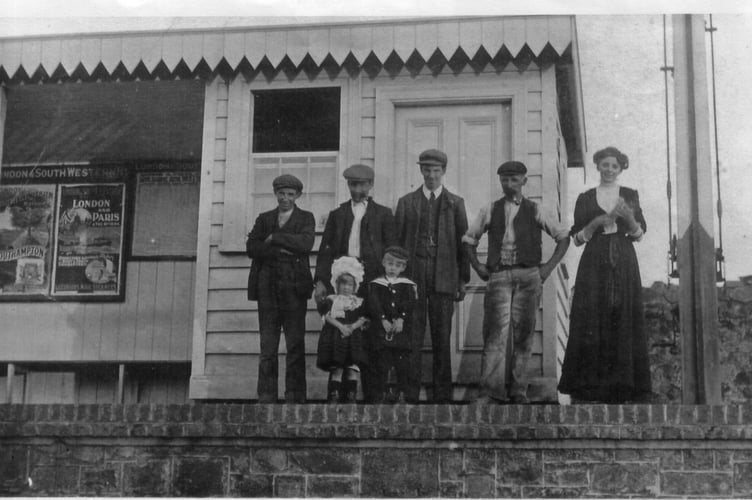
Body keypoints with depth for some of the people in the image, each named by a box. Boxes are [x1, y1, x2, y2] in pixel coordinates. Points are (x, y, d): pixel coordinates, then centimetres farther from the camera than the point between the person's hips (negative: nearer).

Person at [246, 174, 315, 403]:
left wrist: (274, 238, -7)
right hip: (267, 288, 2)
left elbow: (305, 244, -9)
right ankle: (266, 398, 3)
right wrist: (280, 250, -9)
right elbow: (251, 248, 3)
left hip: (294, 287, -2)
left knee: (295, 345, -4)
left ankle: (295, 398, 0)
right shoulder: (264, 219, 17)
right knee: (267, 347, 1)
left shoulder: (306, 218, 10)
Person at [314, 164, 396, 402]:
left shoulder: (383, 214, 12)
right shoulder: (337, 214, 16)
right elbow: (325, 250, 11)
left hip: (372, 281, -1)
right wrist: (320, 281, -1)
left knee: (370, 339, -4)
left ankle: (372, 395, 1)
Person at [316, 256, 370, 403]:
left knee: (353, 368, -4)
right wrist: (340, 326, -17)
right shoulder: (331, 300, 9)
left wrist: (353, 326, -15)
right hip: (335, 336, -2)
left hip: (353, 337, 2)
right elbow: (327, 316, -4)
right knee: (337, 369, -6)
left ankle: (351, 397, 2)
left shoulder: (359, 302, 15)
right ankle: (334, 397, -1)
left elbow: (363, 318, 4)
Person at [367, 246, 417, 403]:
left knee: (402, 363, -1)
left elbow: (409, 304, -3)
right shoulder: (376, 284, 7)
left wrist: (401, 319, -18)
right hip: (382, 329, 0)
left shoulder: (408, 285, 8)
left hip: (402, 328, 0)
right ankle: (384, 393, 5)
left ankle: (402, 393, 5)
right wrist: (384, 320, -16)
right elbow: (374, 304, -4)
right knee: (382, 363, 0)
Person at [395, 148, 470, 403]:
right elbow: (397, 240, 10)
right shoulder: (406, 202, 12)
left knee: (442, 339, 2)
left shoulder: (455, 203, 11)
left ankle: (442, 394, 8)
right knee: (412, 337, -2)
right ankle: (410, 392, 2)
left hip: (444, 277, 0)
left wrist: (463, 279, 3)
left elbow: (463, 243, 8)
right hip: (412, 275, 0)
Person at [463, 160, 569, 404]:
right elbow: (469, 240, 20)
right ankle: (491, 391, -14)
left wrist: (549, 266, 6)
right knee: (495, 333, -10)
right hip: (498, 276, 0)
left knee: (523, 334, 0)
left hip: (528, 276, 0)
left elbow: (563, 236, 15)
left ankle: (518, 391, 7)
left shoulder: (534, 211, 9)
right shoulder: (489, 211, 11)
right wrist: (478, 267, 8)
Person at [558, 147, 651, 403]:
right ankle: (590, 382, -4)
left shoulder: (630, 195, 11)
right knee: (592, 319, -7)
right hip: (594, 262, -1)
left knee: (623, 318, -3)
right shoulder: (585, 198, 9)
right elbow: (577, 238, 6)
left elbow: (640, 234, 8)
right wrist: (597, 222, -10)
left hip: (623, 261, 1)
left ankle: (622, 381, 1)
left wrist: (629, 217, -12)